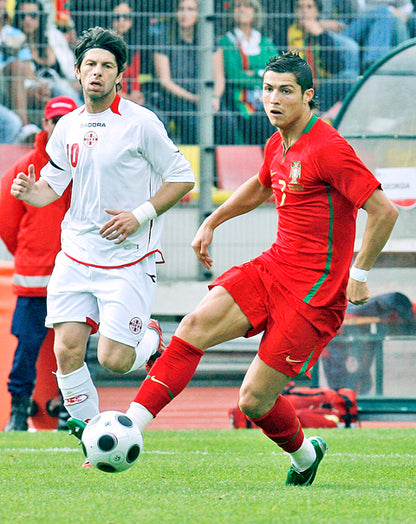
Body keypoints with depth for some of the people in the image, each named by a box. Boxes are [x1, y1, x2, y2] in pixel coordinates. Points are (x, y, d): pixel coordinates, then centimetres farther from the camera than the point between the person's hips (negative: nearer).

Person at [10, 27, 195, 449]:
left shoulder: (141, 123, -8)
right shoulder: (68, 127, 7)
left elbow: (182, 178, -4)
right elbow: (52, 184, 13)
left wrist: (140, 215, -14)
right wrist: (30, 191, -10)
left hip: (130, 259, -4)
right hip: (76, 255, 5)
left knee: (113, 360, -10)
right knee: (67, 350, -7)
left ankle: (150, 340, 26)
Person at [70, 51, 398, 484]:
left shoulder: (329, 149, -16)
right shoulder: (278, 144, 10)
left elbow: (383, 210, -17)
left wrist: (360, 274, -12)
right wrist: (212, 223, 31)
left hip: (313, 292, -8)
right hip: (272, 268, 8)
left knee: (254, 401, -6)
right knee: (195, 327, -14)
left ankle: (304, 454, 26)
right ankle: (128, 428, -18)